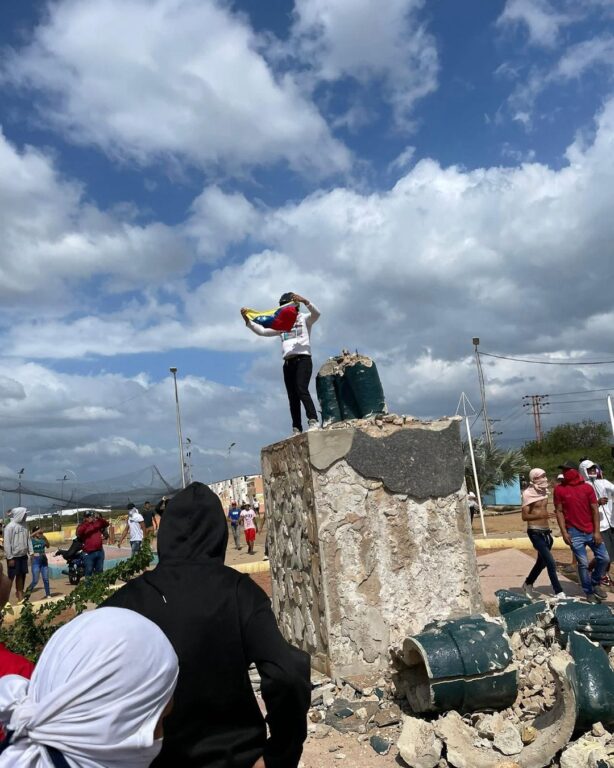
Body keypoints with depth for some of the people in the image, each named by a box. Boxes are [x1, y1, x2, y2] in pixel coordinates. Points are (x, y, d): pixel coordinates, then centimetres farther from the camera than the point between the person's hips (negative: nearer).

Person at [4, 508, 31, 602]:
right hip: (13, 556, -6)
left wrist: (31, 552, 4)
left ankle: (20, 597, 20)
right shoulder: (10, 526, -13)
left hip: (23, 555, 6)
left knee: (21, 576, 12)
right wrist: (10, 558, -16)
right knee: (11, 578, -1)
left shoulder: (24, 525, 7)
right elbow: (7, 543, -14)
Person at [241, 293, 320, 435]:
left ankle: (313, 422, -31)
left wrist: (305, 301, -28)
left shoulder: (304, 319, 12)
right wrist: (247, 320, 2)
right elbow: (262, 331, 16)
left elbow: (316, 314, -10)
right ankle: (296, 429, -3)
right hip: (288, 362, 5)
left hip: (303, 359, -5)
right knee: (292, 397, -1)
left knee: (301, 390, -25)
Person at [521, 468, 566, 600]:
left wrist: (548, 529, 20)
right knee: (551, 563, -14)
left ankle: (528, 585, 36)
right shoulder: (529, 493, -14)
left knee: (542, 562, 18)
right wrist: (542, 516, -32)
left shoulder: (543, 491, 9)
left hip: (545, 531, 8)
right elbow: (524, 516, -18)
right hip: (535, 533, -8)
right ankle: (559, 593, -10)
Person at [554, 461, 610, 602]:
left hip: (591, 531, 2)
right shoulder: (559, 489, -3)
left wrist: (597, 531, -5)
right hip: (575, 533, -2)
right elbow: (559, 511, -2)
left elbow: (595, 510, 1)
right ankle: (589, 593, 13)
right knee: (583, 563, -2)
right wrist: (564, 532, -9)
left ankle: (595, 584, 25)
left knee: (604, 558, 2)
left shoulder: (587, 487, 0)